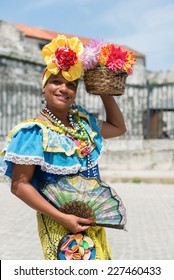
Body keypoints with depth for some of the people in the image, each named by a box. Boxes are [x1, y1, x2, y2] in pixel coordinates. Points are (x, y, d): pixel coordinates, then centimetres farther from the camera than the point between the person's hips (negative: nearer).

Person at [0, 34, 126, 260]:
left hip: (92, 221, 7)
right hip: (59, 223, -7)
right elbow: (19, 185, -18)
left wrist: (105, 93, 11)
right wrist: (61, 218, -21)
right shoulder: (35, 132, -15)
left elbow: (118, 128, 23)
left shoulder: (83, 122, 6)